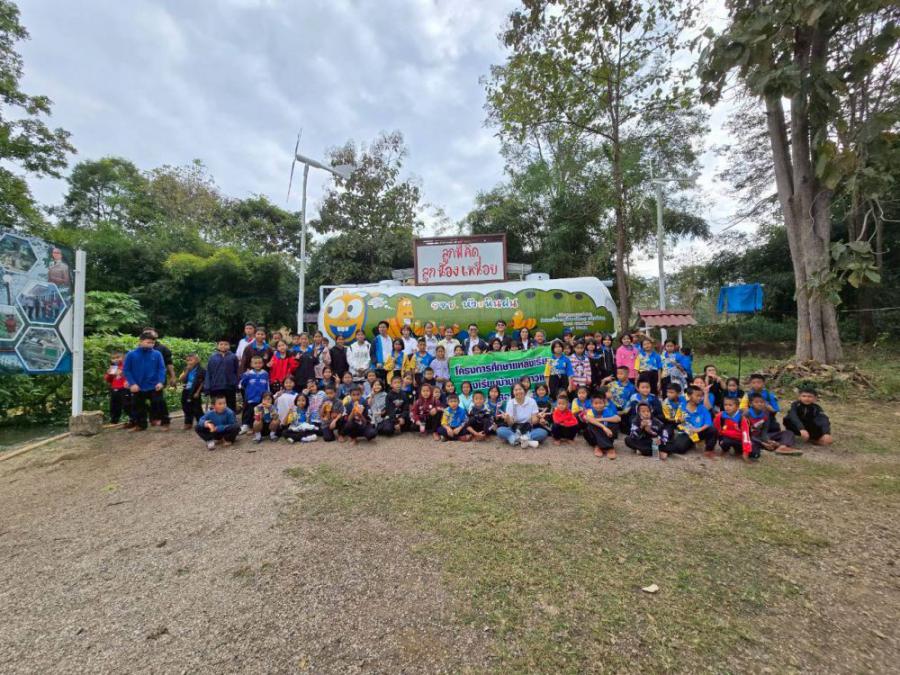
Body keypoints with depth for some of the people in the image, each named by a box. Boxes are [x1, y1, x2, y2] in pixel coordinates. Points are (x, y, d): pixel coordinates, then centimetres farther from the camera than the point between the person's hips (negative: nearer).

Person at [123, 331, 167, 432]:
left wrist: (161, 382, -15)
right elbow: (126, 370, -2)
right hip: (138, 387, 2)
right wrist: (132, 383, -10)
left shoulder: (157, 354, -6)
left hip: (154, 387, -2)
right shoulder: (131, 354, -6)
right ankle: (140, 425, 32)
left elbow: (162, 369, -3)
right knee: (138, 407, 15)